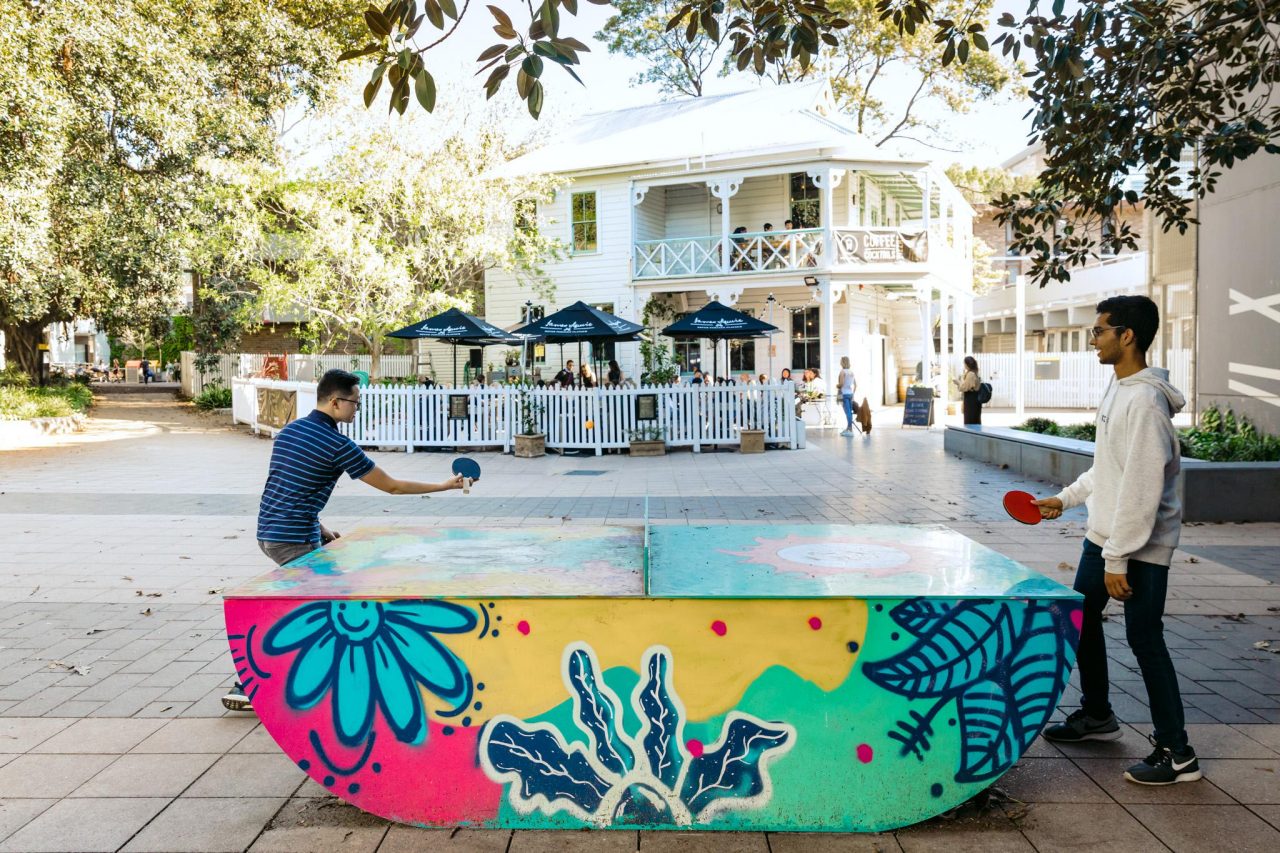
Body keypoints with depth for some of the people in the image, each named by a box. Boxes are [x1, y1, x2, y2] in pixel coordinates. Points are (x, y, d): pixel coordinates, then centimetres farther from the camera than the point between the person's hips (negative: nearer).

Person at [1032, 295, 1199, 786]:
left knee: (1144, 639, -4)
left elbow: (1142, 488, -24)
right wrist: (1066, 498, 19)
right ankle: (1097, 716, 36)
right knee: (1081, 618, 18)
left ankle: (1176, 754, 10)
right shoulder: (1118, 390, 9)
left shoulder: (1144, 400, -22)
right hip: (1103, 537, 10)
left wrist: (1118, 559, -23)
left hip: (1141, 547, -10)